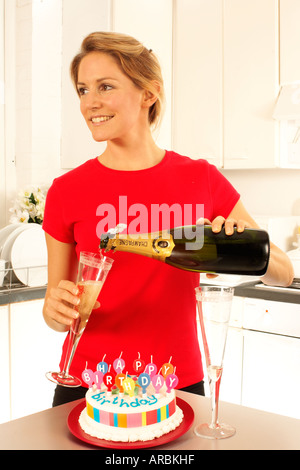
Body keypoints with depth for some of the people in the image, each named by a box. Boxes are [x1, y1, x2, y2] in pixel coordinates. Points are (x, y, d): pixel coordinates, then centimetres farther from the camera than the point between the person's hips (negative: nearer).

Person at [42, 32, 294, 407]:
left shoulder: (201, 179, -4)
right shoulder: (66, 191, -5)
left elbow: (284, 274, 0)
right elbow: (57, 313, 2)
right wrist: (57, 310, -20)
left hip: (179, 385, 1)